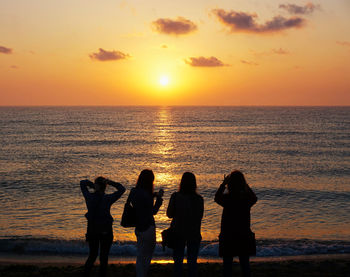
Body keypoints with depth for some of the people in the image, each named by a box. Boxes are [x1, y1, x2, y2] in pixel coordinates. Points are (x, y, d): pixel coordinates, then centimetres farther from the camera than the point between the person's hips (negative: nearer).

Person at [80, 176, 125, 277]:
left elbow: (82, 183, 9)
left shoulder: (89, 197, -7)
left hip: (92, 230, 3)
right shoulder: (107, 199, -17)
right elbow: (122, 189, -6)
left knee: (92, 255, 18)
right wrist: (110, 182, -9)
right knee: (104, 257, 9)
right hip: (105, 231, -3)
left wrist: (92, 185, -4)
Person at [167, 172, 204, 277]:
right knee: (192, 261, 11)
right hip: (194, 233, 0)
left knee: (178, 261, 13)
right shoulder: (199, 199, -11)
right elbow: (200, 216, -1)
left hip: (178, 233, 0)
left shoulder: (175, 196, -12)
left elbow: (169, 214, -4)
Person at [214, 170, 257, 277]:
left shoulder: (227, 198, -15)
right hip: (244, 236, 3)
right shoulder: (247, 198, -7)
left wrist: (223, 184, 15)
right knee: (245, 264, 13)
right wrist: (245, 185, 20)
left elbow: (217, 197, 8)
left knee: (227, 265, 7)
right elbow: (254, 198, 19)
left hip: (228, 237, -3)